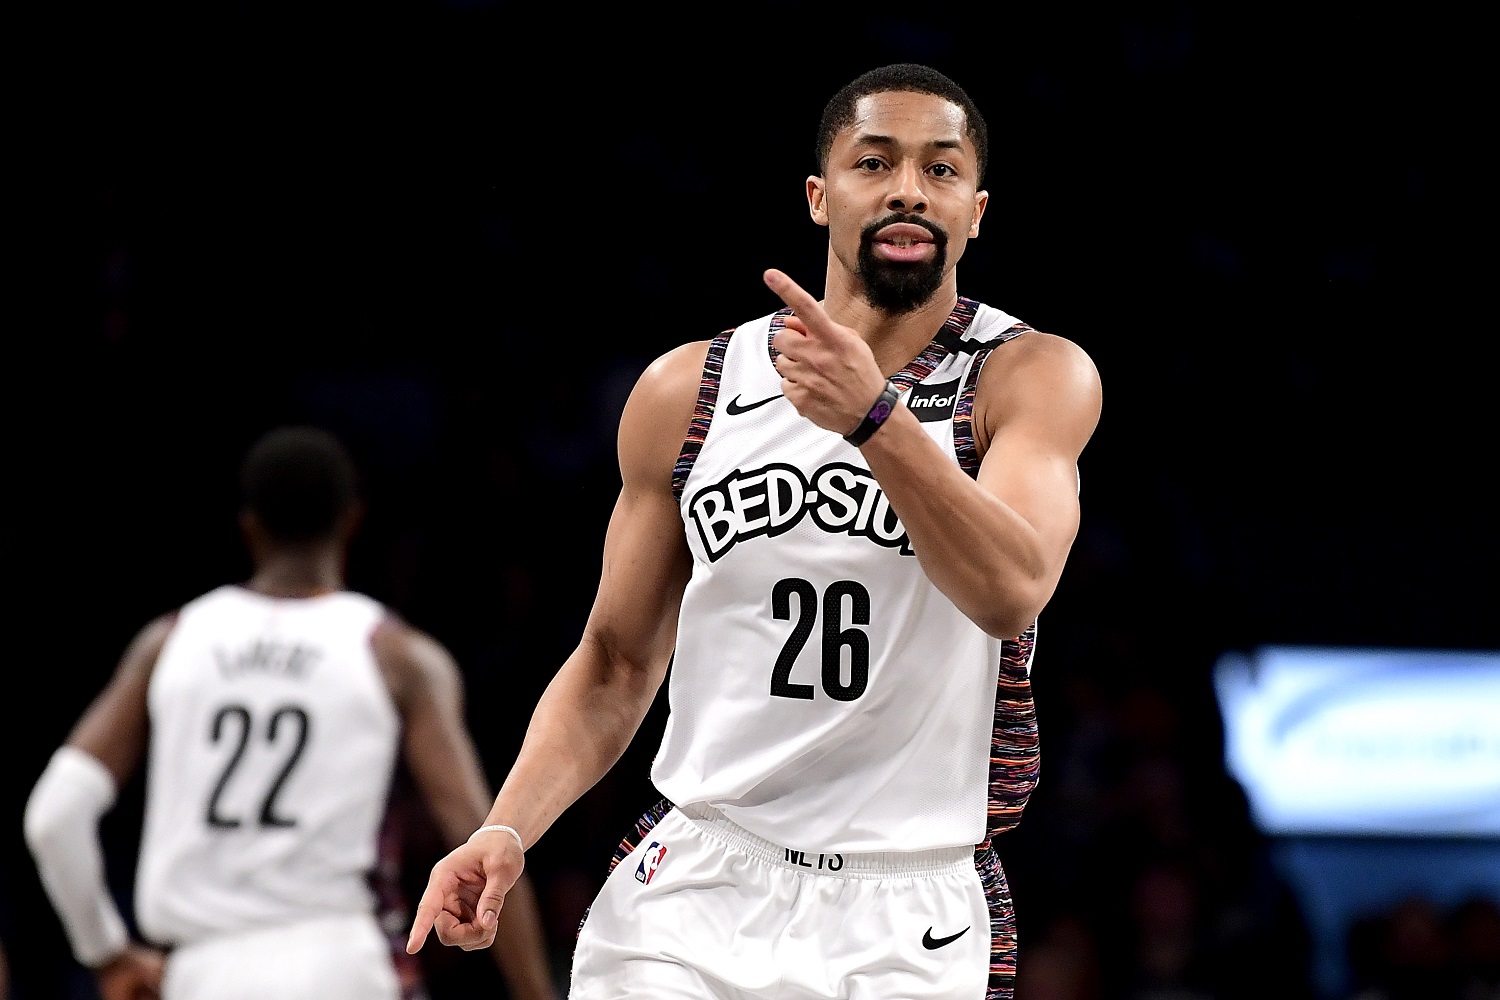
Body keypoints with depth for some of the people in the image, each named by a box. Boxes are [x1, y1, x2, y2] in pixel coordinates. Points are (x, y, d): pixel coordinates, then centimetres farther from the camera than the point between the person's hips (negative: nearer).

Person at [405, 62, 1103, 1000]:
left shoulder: (1036, 377, -4)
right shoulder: (685, 393, 5)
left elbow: (1010, 591, -23)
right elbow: (616, 667, 12)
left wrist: (874, 419, -37)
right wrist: (506, 830, -5)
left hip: (911, 924, -2)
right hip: (693, 888, 2)